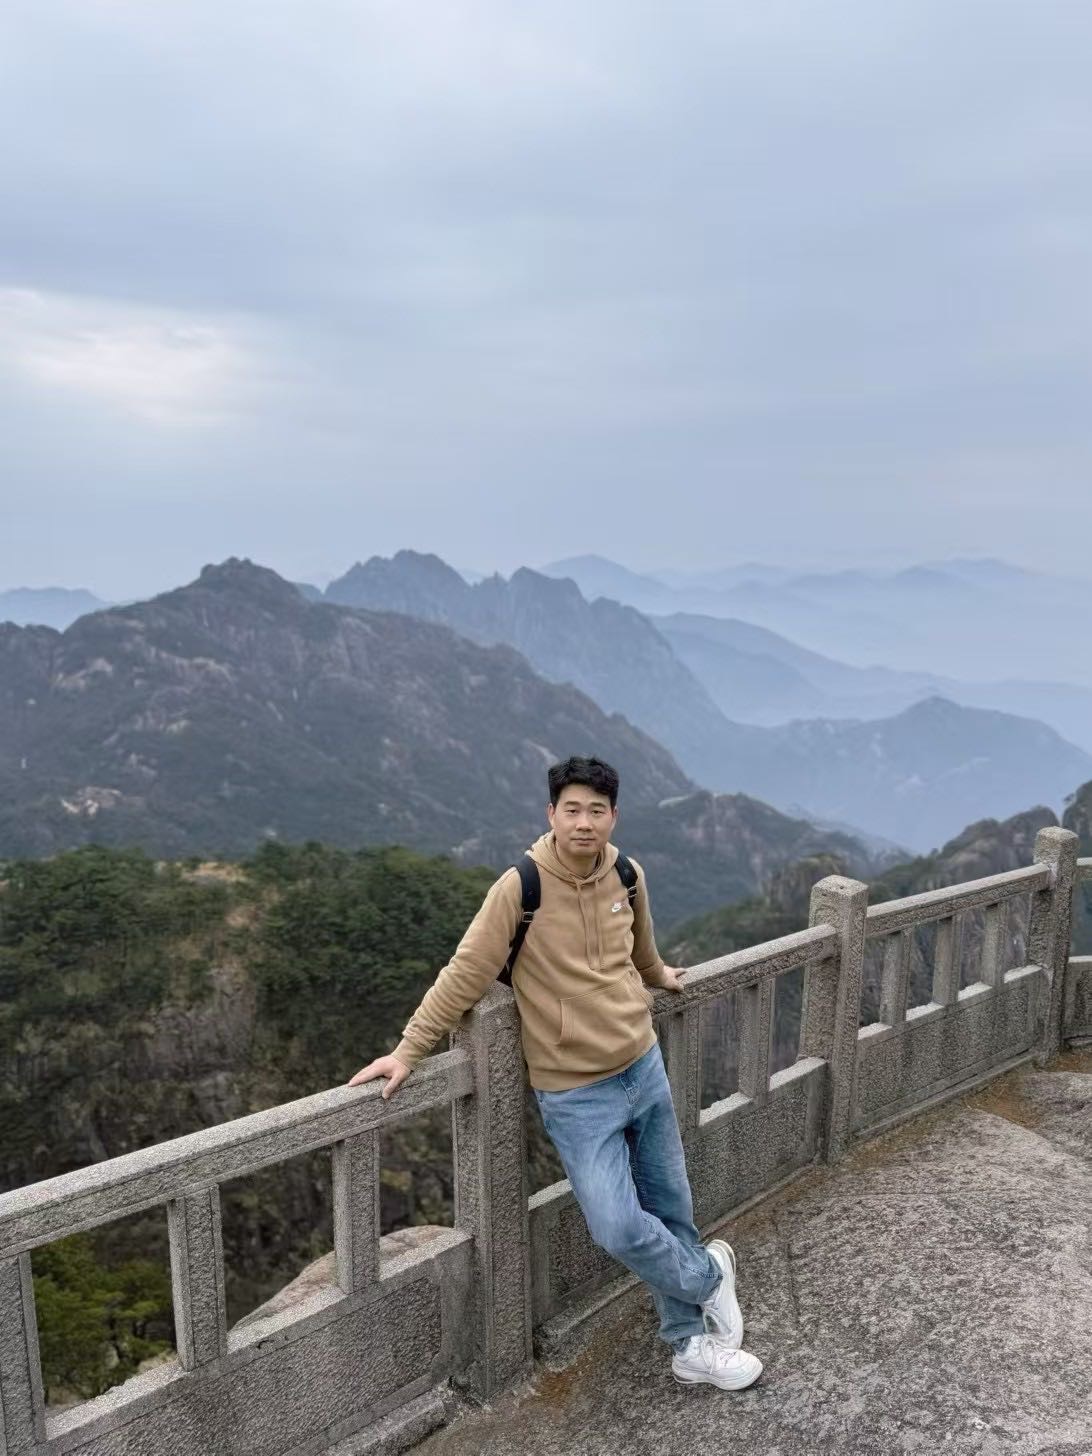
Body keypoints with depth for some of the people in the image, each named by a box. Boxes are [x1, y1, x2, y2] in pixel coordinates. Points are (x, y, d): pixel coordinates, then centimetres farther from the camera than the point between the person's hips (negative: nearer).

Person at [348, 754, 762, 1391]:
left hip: (646, 1068, 5)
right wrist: (408, 1050, -13)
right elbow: (466, 973, -14)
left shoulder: (628, 877, -3)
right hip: (576, 1093, -5)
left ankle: (692, 1344, 36)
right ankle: (709, 1274, 21)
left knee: (672, 1210, 14)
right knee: (620, 1229, -11)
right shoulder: (521, 887, -18)